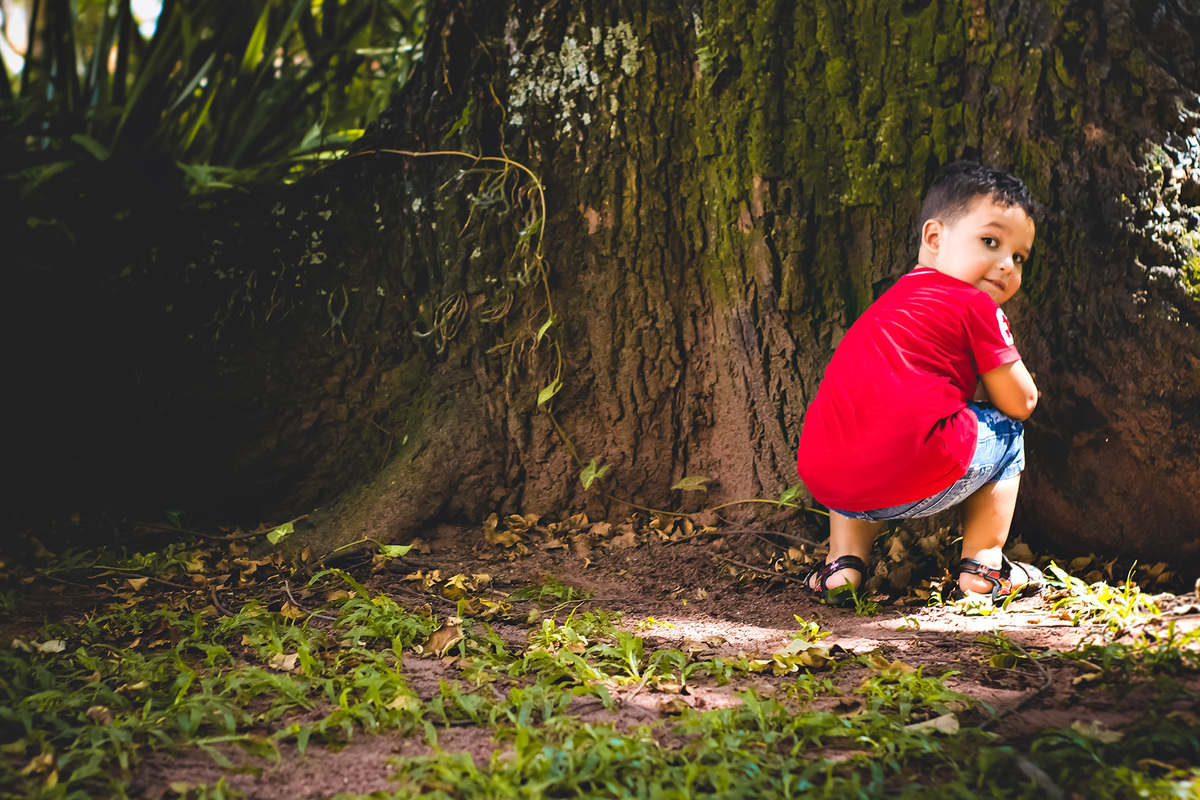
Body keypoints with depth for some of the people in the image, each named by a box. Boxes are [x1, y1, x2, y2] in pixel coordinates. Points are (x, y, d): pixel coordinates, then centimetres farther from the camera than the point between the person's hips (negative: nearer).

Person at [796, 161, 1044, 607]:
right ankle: (982, 569, 21)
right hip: (910, 486, -7)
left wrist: (969, 388, 30)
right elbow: (1020, 401, 10)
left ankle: (844, 563, 25)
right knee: (1006, 429, 19)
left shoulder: (893, 300, 30)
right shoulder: (975, 305, 5)